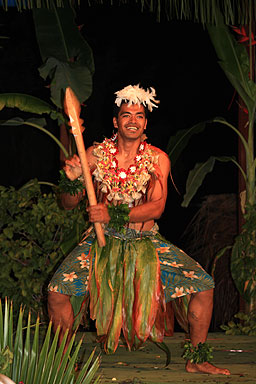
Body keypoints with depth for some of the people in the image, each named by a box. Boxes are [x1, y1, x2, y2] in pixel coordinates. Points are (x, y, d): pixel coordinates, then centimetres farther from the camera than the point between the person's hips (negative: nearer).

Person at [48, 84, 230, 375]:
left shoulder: (158, 159, -2)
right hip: (102, 241, -1)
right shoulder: (96, 154, -2)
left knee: (203, 286, -13)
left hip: (146, 242, 1)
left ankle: (196, 360, 7)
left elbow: (156, 207, -14)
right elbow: (68, 204, 1)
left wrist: (113, 214, -28)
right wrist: (72, 180, -21)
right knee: (57, 290, -22)